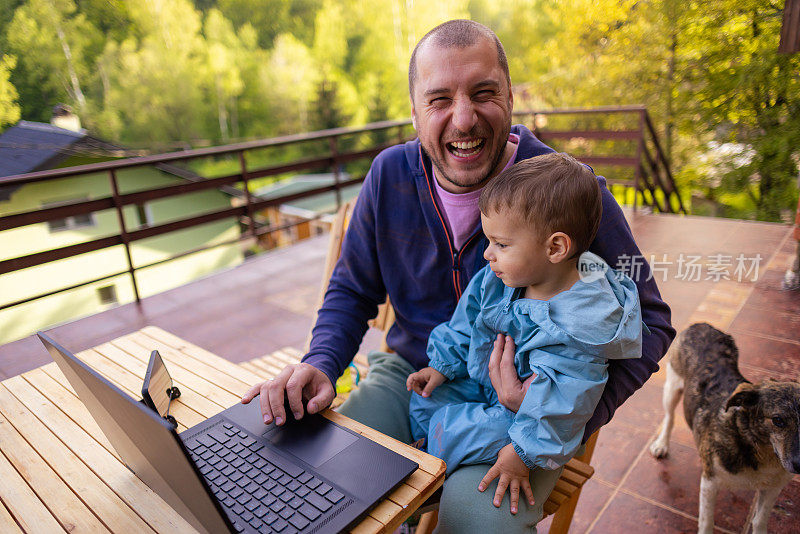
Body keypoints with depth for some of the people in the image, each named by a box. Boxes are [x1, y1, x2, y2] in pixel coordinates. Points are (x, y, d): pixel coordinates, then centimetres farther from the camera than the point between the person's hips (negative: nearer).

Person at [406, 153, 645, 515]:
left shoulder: (580, 322, -32)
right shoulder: (496, 280, -10)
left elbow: (557, 399, -28)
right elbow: (466, 324, 6)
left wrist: (524, 452, -25)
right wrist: (442, 365, 4)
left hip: (521, 408, -7)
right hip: (479, 381, 8)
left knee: (451, 429, -19)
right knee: (424, 398, 1)